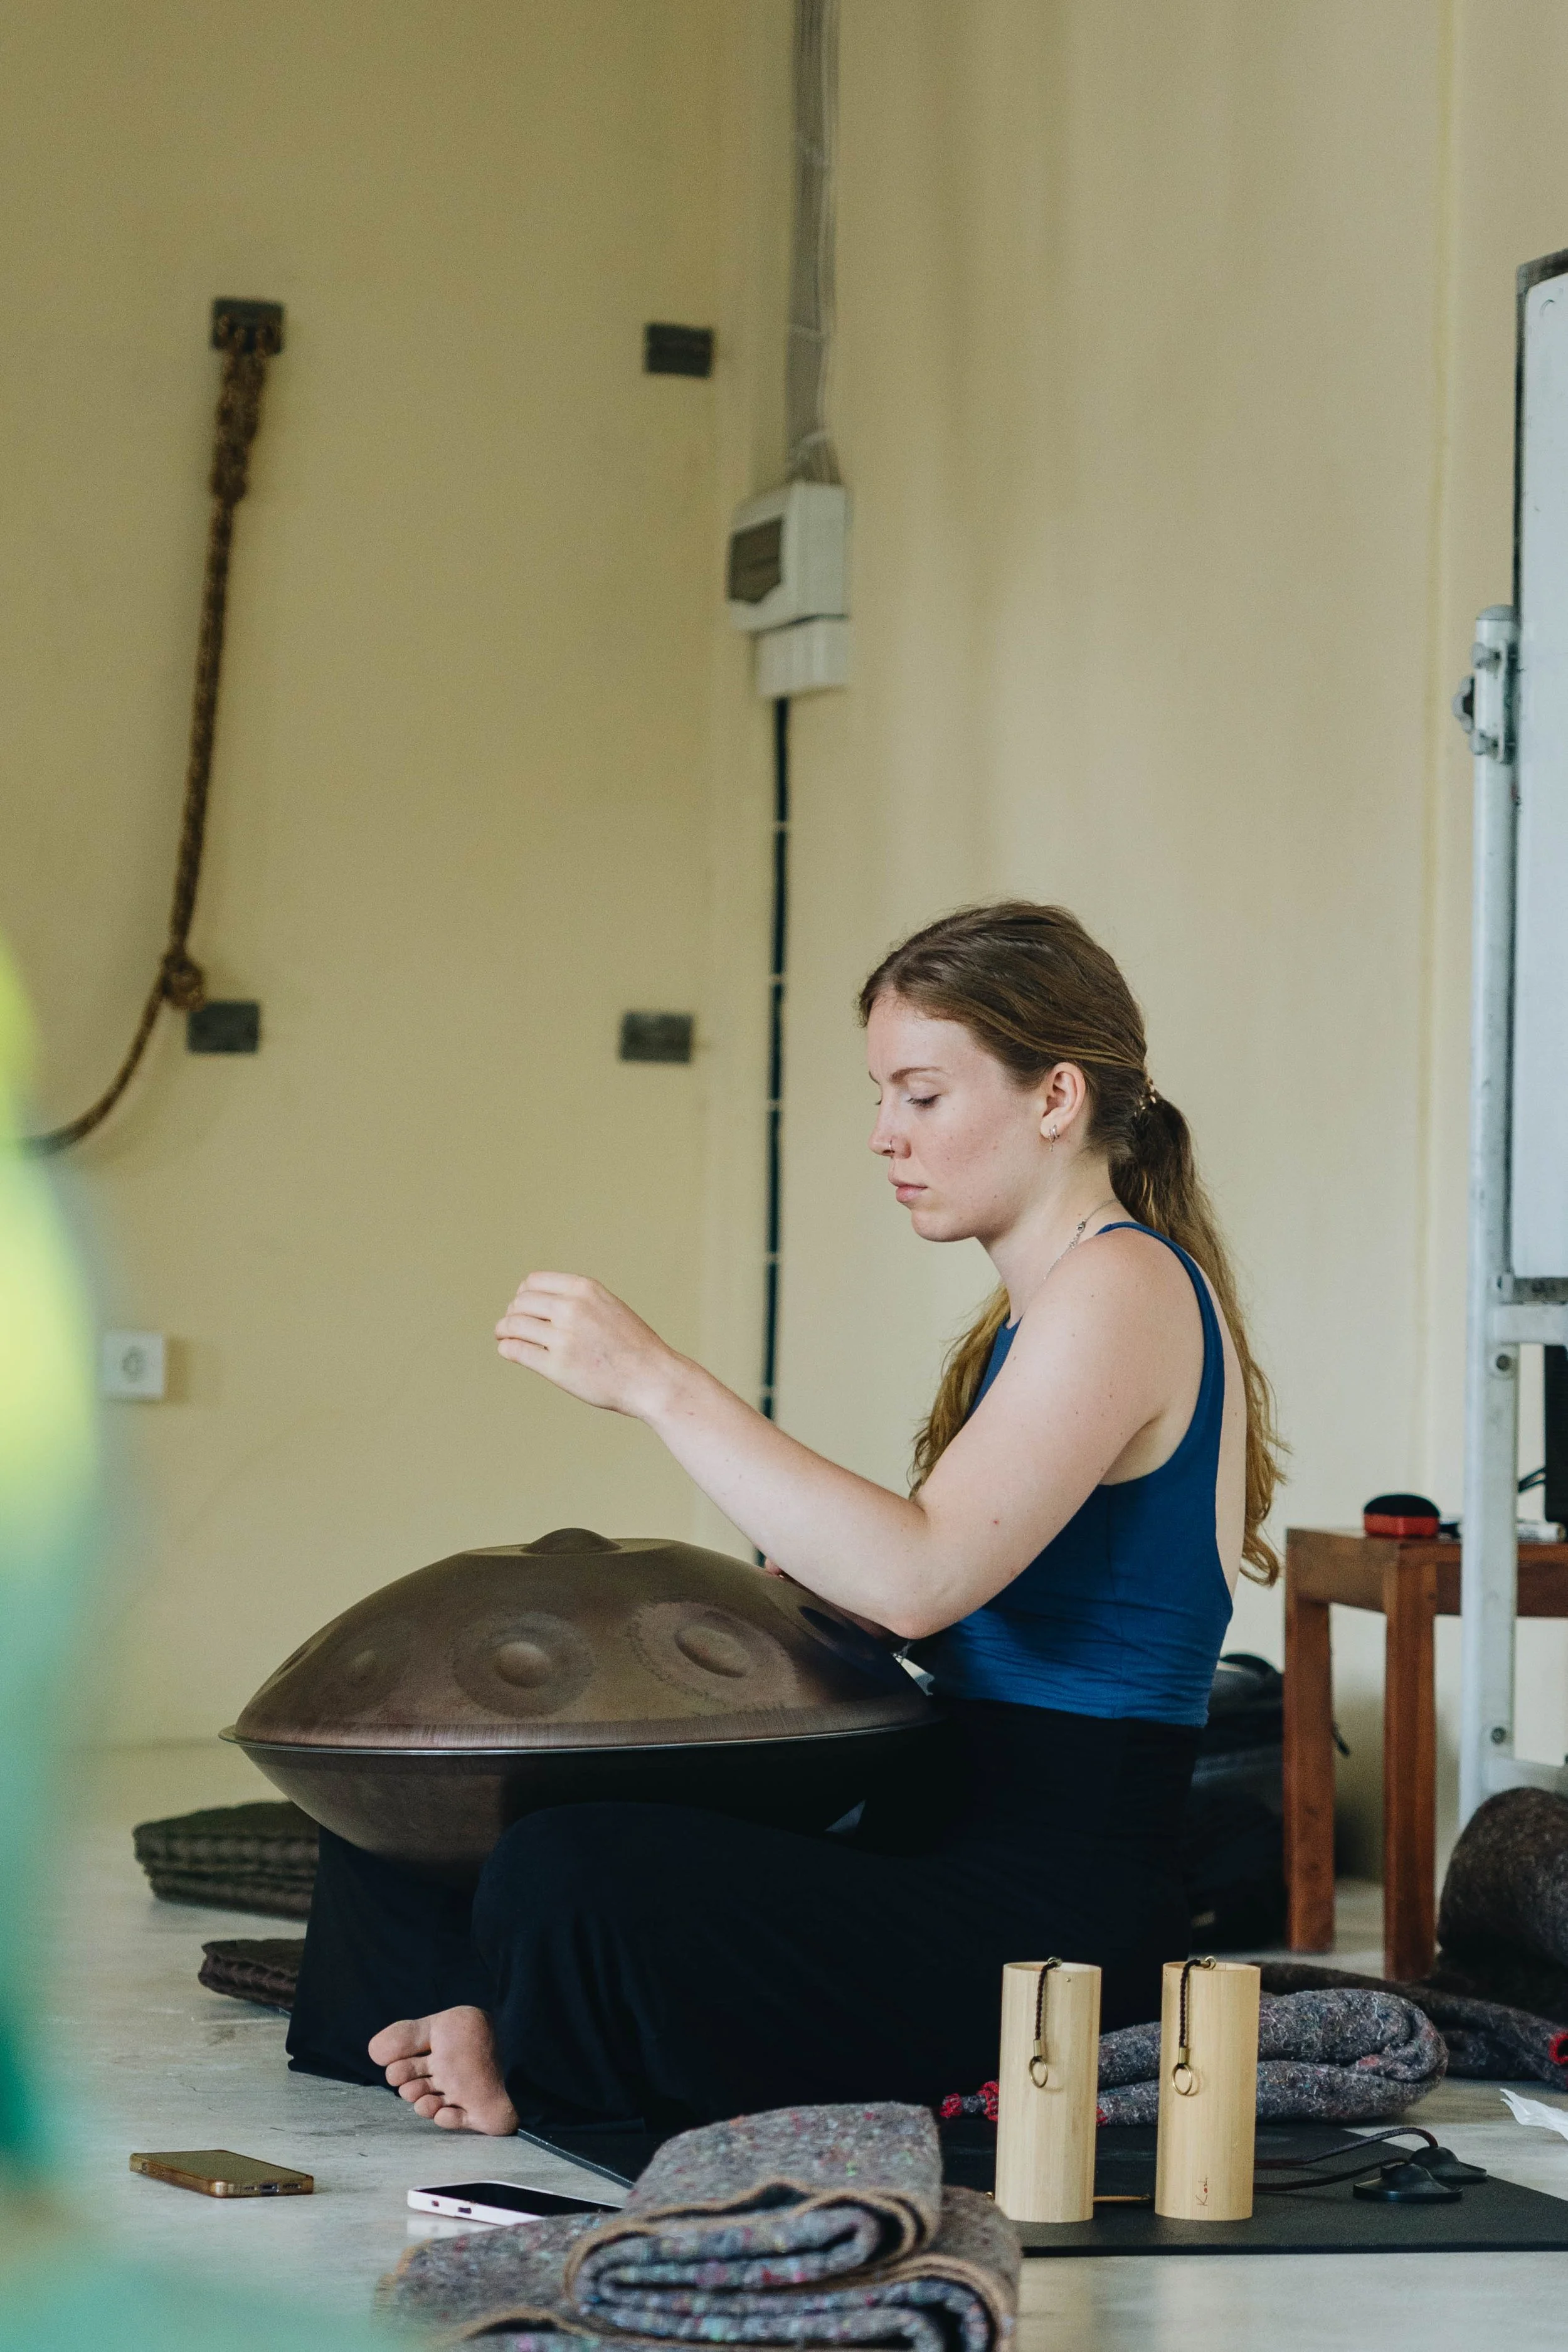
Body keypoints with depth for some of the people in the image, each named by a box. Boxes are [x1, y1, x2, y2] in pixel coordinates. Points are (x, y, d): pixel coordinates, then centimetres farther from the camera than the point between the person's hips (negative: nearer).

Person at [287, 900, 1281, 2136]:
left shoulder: (1125, 1287, -13)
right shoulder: (1041, 1309, 20)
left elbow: (920, 1577, -26)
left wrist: (661, 1383, -24)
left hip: (1050, 1916, -11)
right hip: (962, 1859, 11)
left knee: (571, 1879, -32)